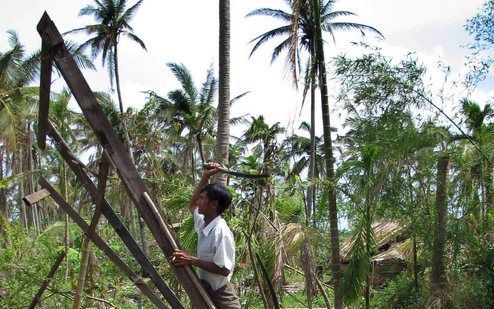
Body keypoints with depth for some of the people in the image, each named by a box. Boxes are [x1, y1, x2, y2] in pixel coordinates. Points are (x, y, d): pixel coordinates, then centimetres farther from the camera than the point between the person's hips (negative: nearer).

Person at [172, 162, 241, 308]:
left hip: (220, 296, -8)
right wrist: (205, 176, 11)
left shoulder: (221, 232, -24)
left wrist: (192, 260, -24)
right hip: (203, 290, 8)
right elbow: (192, 205, 22)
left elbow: (224, 269, -25)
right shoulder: (203, 222, 2)